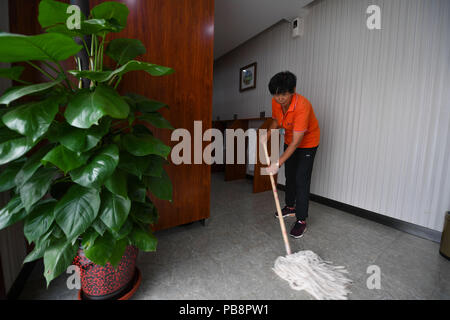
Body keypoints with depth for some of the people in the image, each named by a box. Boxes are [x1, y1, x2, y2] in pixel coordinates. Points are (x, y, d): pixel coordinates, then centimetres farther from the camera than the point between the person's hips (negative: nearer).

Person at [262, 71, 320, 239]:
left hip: (307, 142, -7)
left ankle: (301, 220, 5)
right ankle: (290, 207, 35)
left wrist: (278, 163, -39)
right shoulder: (276, 102, -15)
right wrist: (268, 135, -15)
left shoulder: (302, 106, -35)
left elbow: (296, 142, -37)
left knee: (301, 180, -9)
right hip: (290, 140, 7)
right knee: (289, 175, 15)